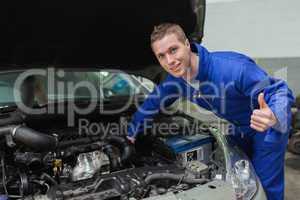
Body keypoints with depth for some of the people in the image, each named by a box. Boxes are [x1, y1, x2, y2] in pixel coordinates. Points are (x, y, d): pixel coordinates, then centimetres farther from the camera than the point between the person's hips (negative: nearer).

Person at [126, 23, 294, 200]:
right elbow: (152, 103, 1)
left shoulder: (231, 67, -39)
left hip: (268, 127, -5)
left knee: (266, 184, -2)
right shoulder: (175, 80, -16)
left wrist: (274, 117, -59)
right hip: (239, 129, 6)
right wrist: (131, 133, 12)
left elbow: (280, 91, -34)